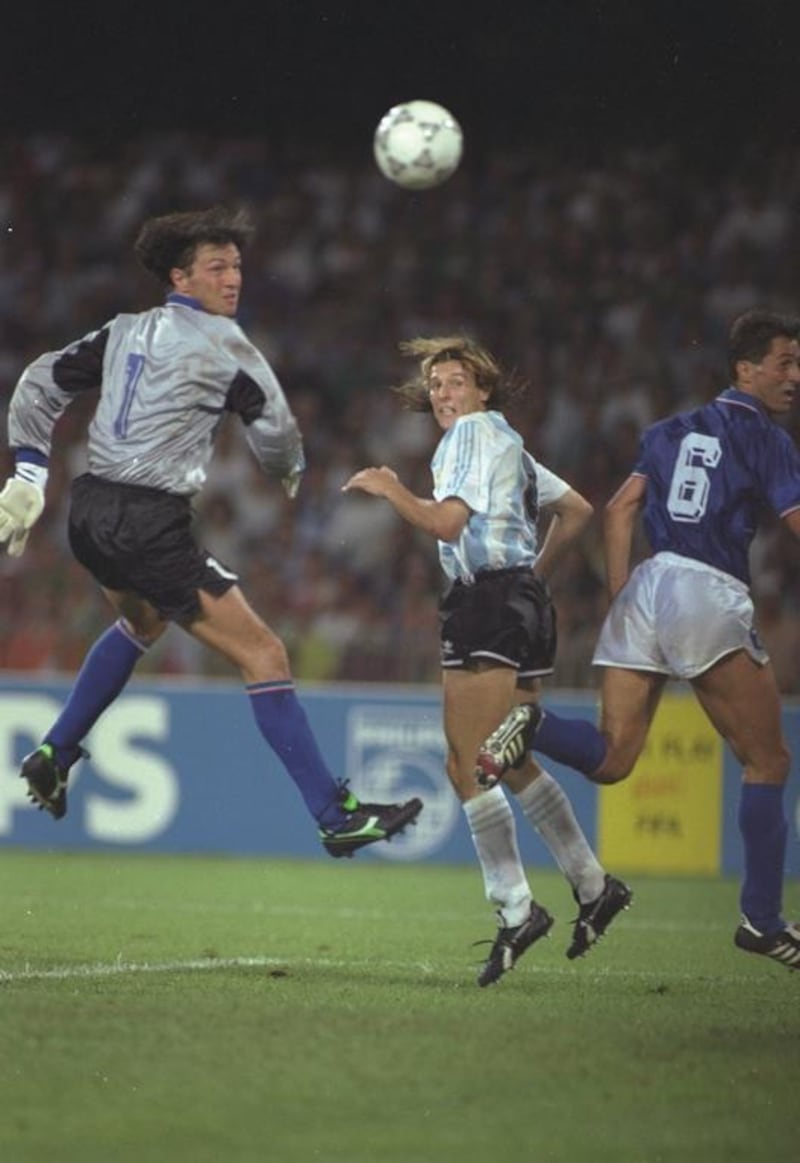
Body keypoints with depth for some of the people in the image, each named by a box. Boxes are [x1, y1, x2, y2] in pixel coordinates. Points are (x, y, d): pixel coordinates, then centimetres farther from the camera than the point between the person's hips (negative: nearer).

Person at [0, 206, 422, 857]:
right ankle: (336, 818, -7)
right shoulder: (222, 344, -7)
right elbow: (276, 434, -3)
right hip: (152, 526, -8)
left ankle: (53, 758, 36)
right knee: (263, 656, -4)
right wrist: (292, 474, 19)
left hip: (90, 512, 8)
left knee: (142, 623, 38)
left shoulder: (125, 332, 13)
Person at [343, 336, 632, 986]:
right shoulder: (505, 443, 22)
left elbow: (447, 522, -18)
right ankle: (594, 888, 23)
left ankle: (515, 910, -14)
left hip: (493, 606, -10)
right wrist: (536, 574, 29)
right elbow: (576, 510, 29)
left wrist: (391, 490, -5)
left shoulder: (475, 432, -6)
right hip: (519, 602, 10)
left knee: (469, 768, -12)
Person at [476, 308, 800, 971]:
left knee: (611, 759, 4)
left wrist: (620, 595, 15)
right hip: (710, 594, -6)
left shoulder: (674, 431, 21)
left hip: (647, 587, 6)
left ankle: (533, 729, -26)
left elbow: (622, 508, 15)